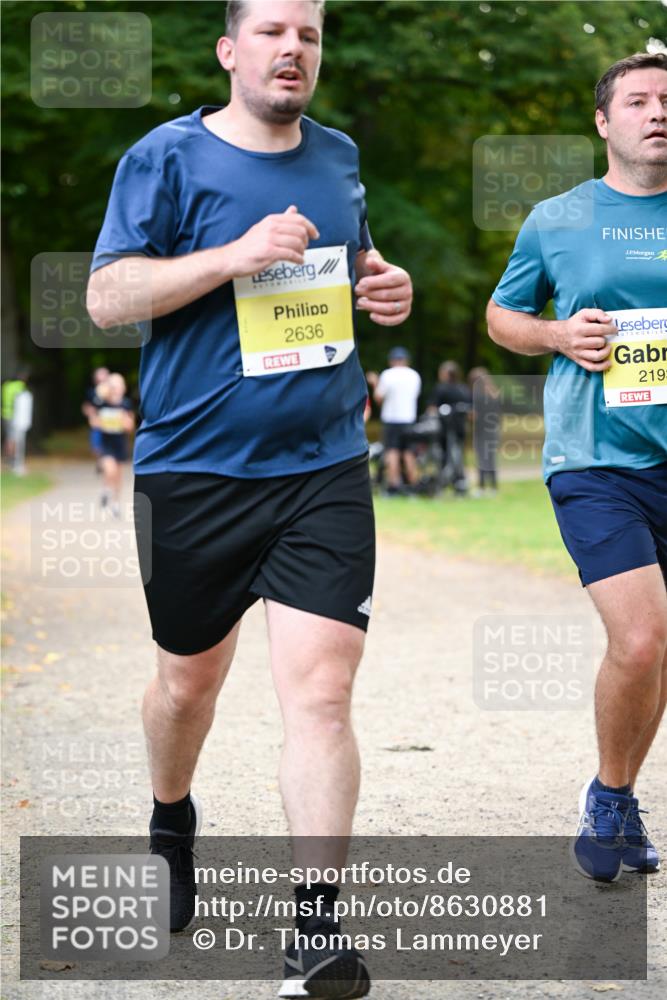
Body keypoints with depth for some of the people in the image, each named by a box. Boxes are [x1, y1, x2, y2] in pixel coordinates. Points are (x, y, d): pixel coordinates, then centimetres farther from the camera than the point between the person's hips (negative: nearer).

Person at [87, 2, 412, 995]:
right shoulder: (168, 158, -4)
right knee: (188, 678, 15)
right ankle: (171, 824, 45)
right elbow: (106, 294, -11)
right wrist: (236, 256, -21)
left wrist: (384, 284, 6)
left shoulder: (338, 158, 12)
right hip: (194, 470, -2)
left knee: (320, 689, -11)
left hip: (324, 470, 2)